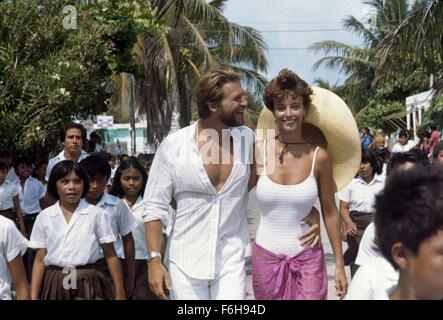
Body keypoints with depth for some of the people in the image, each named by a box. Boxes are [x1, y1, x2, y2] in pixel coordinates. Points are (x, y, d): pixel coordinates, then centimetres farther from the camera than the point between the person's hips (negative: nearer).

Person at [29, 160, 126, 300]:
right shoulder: (44, 217, 3)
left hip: (88, 284, -2)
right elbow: (40, 259, 4)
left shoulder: (96, 214, -2)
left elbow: (110, 255, -1)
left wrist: (120, 294, -3)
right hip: (55, 285, 2)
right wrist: (33, 296, -1)